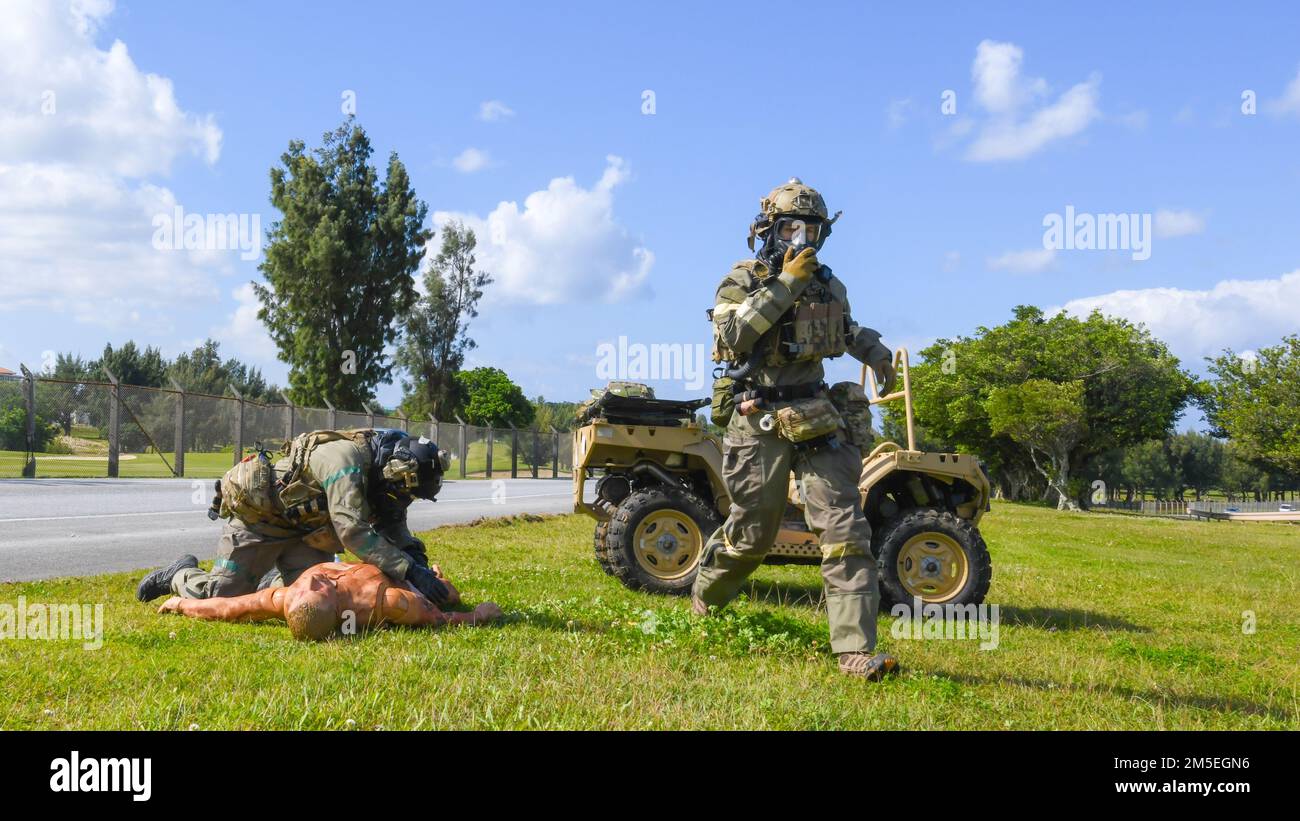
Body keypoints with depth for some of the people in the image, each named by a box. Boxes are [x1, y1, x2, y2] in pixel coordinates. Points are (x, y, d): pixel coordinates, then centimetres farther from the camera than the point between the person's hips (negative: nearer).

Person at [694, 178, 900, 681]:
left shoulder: (829, 286, 13)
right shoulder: (743, 280, -2)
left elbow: (847, 330, 33)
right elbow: (732, 335, -21)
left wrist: (876, 352, 14)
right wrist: (783, 284, -22)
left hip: (818, 419, 4)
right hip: (760, 422, -4)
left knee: (846, 532, -8)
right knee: (751, 533, 6)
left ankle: (855, 651, -9)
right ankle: (702, 604, 36)